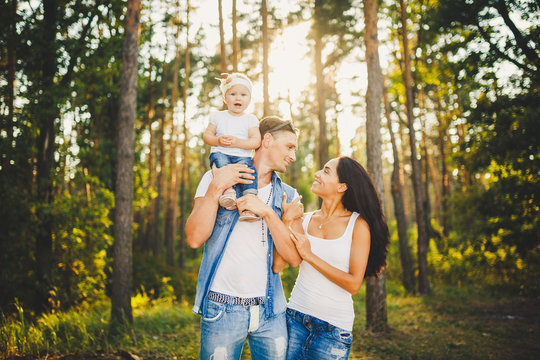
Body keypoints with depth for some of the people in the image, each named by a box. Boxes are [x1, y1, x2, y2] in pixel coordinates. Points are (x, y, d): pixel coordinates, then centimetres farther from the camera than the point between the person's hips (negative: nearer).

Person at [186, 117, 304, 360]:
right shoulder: (216, 178, 1)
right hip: (222, 310, -3)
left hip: (270, 311, 3)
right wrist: (216, 188, -16)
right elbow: (195, 238, -10)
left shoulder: (288, 196, 8)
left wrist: (267, 212, -13)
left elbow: (294, 257, -4)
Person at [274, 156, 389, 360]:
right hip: (296, 316, 3)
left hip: (334, 326, -3)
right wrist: (286, 221, -12)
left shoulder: (358, 224, -7)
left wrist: (309, 255, -14)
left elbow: (354, 284, -12)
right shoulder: (304, 220, 2)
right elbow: (276, 266, -7)